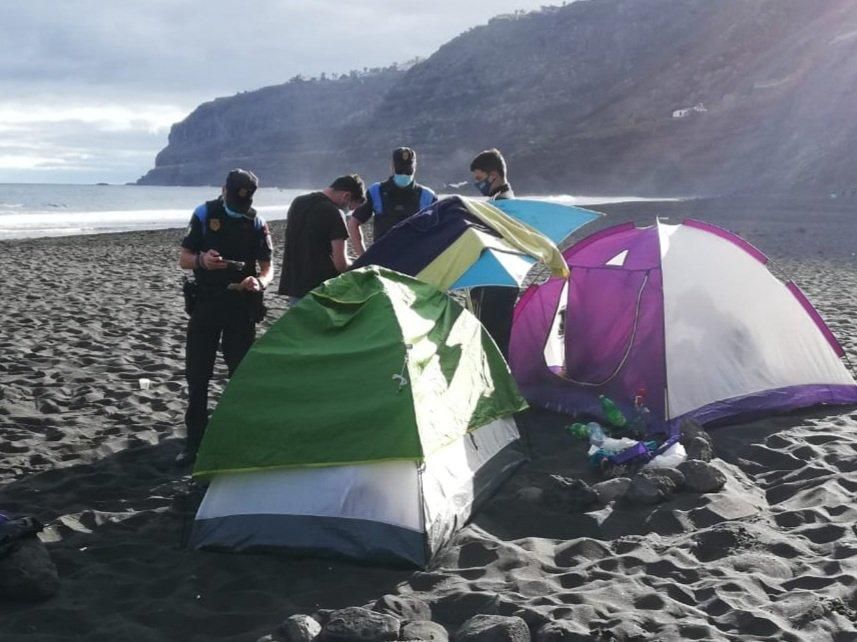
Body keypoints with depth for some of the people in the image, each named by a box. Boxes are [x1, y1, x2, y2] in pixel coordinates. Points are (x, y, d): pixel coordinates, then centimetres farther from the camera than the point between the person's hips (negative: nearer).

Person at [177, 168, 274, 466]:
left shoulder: (257, 223, -1)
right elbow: (183, 259, 0)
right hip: (205, 304, 0)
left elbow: (267, 268, -1)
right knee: (196, 375, 2)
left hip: (241, 306, 0)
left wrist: (259, 282, -24)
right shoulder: (204, 215, -2)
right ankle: (194, 442, 12)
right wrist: (202, 260, -23)